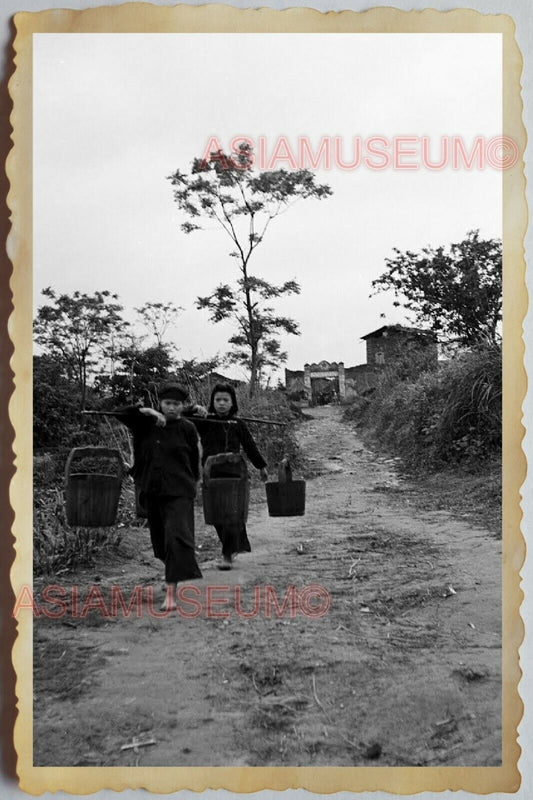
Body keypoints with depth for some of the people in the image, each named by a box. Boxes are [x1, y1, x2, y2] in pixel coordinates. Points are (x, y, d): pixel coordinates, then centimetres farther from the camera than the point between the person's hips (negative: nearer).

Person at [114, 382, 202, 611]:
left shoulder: (187, 428, -3)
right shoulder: (146, 424, 3)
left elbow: (194, 458, 5)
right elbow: (119, 413, -2)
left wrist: (192, 482, 12)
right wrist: (146, 411, -14)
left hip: (179, 492, -4)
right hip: (151, 491, 4)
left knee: (176, 536, -18)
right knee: (159, 538, 18)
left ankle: (171, 592, -20)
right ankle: (172, 570, 47)